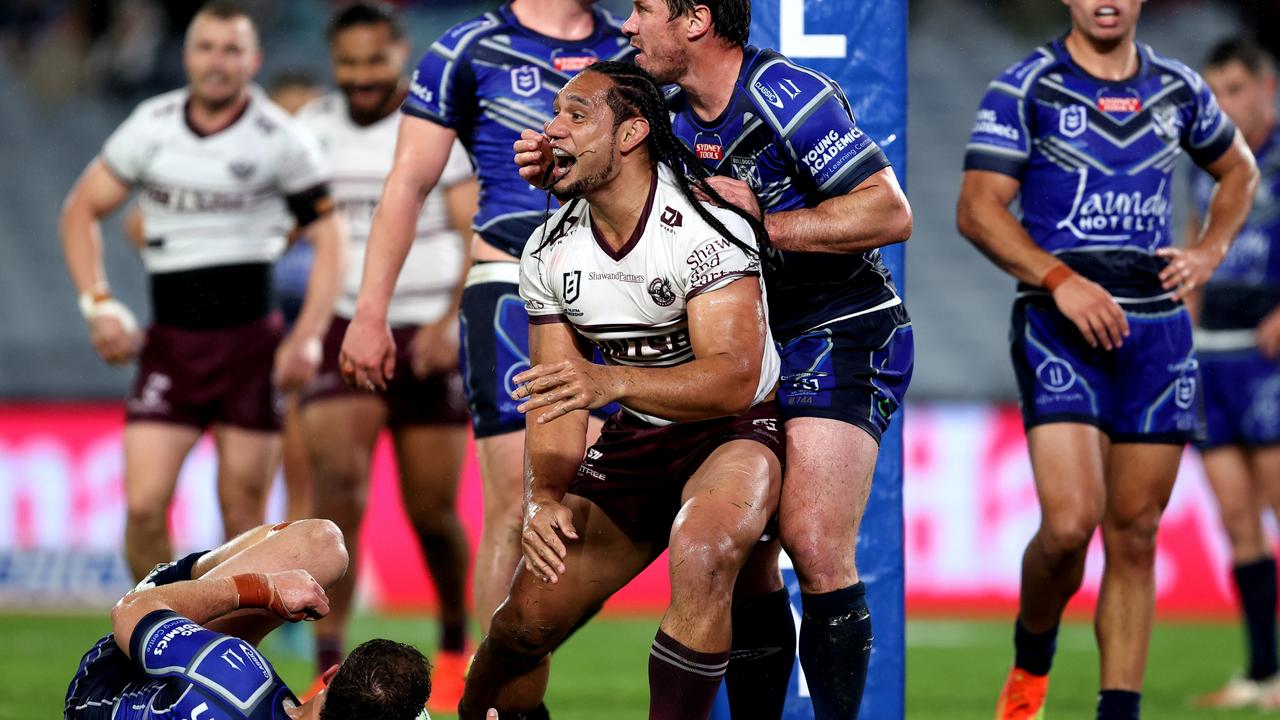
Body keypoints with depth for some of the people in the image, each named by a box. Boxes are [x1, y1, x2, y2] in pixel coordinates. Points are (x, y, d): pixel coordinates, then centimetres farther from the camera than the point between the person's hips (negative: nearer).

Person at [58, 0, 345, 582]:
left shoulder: (281, 139, -4)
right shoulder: (152, 126, 3)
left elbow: (328, 239, 0)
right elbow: (82, 210, 12)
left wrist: (307, 339, -11)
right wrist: (98, 304, -1)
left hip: (252, 346, -2)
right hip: (169, 345, 2)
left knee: (243, 516, 0)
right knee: (144, 505, -9)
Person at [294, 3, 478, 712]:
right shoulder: (312, 129, 5)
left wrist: (453, 320, -22)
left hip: (426, 338, -2)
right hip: (342, 333, 2)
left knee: (432, 512, 5)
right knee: (337, 482, -19)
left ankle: (455, 646, 33)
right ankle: (329, 667, -22)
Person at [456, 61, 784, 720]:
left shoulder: (702, 225, -22)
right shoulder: (549, 252, -2)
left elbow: (735, 379, -31)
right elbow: (556, 398, 1)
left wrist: (613, 381, -46)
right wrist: (543, 497, -19)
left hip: (735, 430, -6)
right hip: (636, 438, 6)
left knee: (699, 554, -37)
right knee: (528, 619, -3)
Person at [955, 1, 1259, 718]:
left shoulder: (1179, 89, 11)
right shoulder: (1024, 89, -3)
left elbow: (1239, 170, 28)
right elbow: (979, 209, -8)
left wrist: (1209, 251, 9)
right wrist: (1062, 280, -20)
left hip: (1159, 328, 4)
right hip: (1061, 329, -4)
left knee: (1135, 533, 4)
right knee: (1071, 522, -16)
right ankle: (1031, 658, 12)